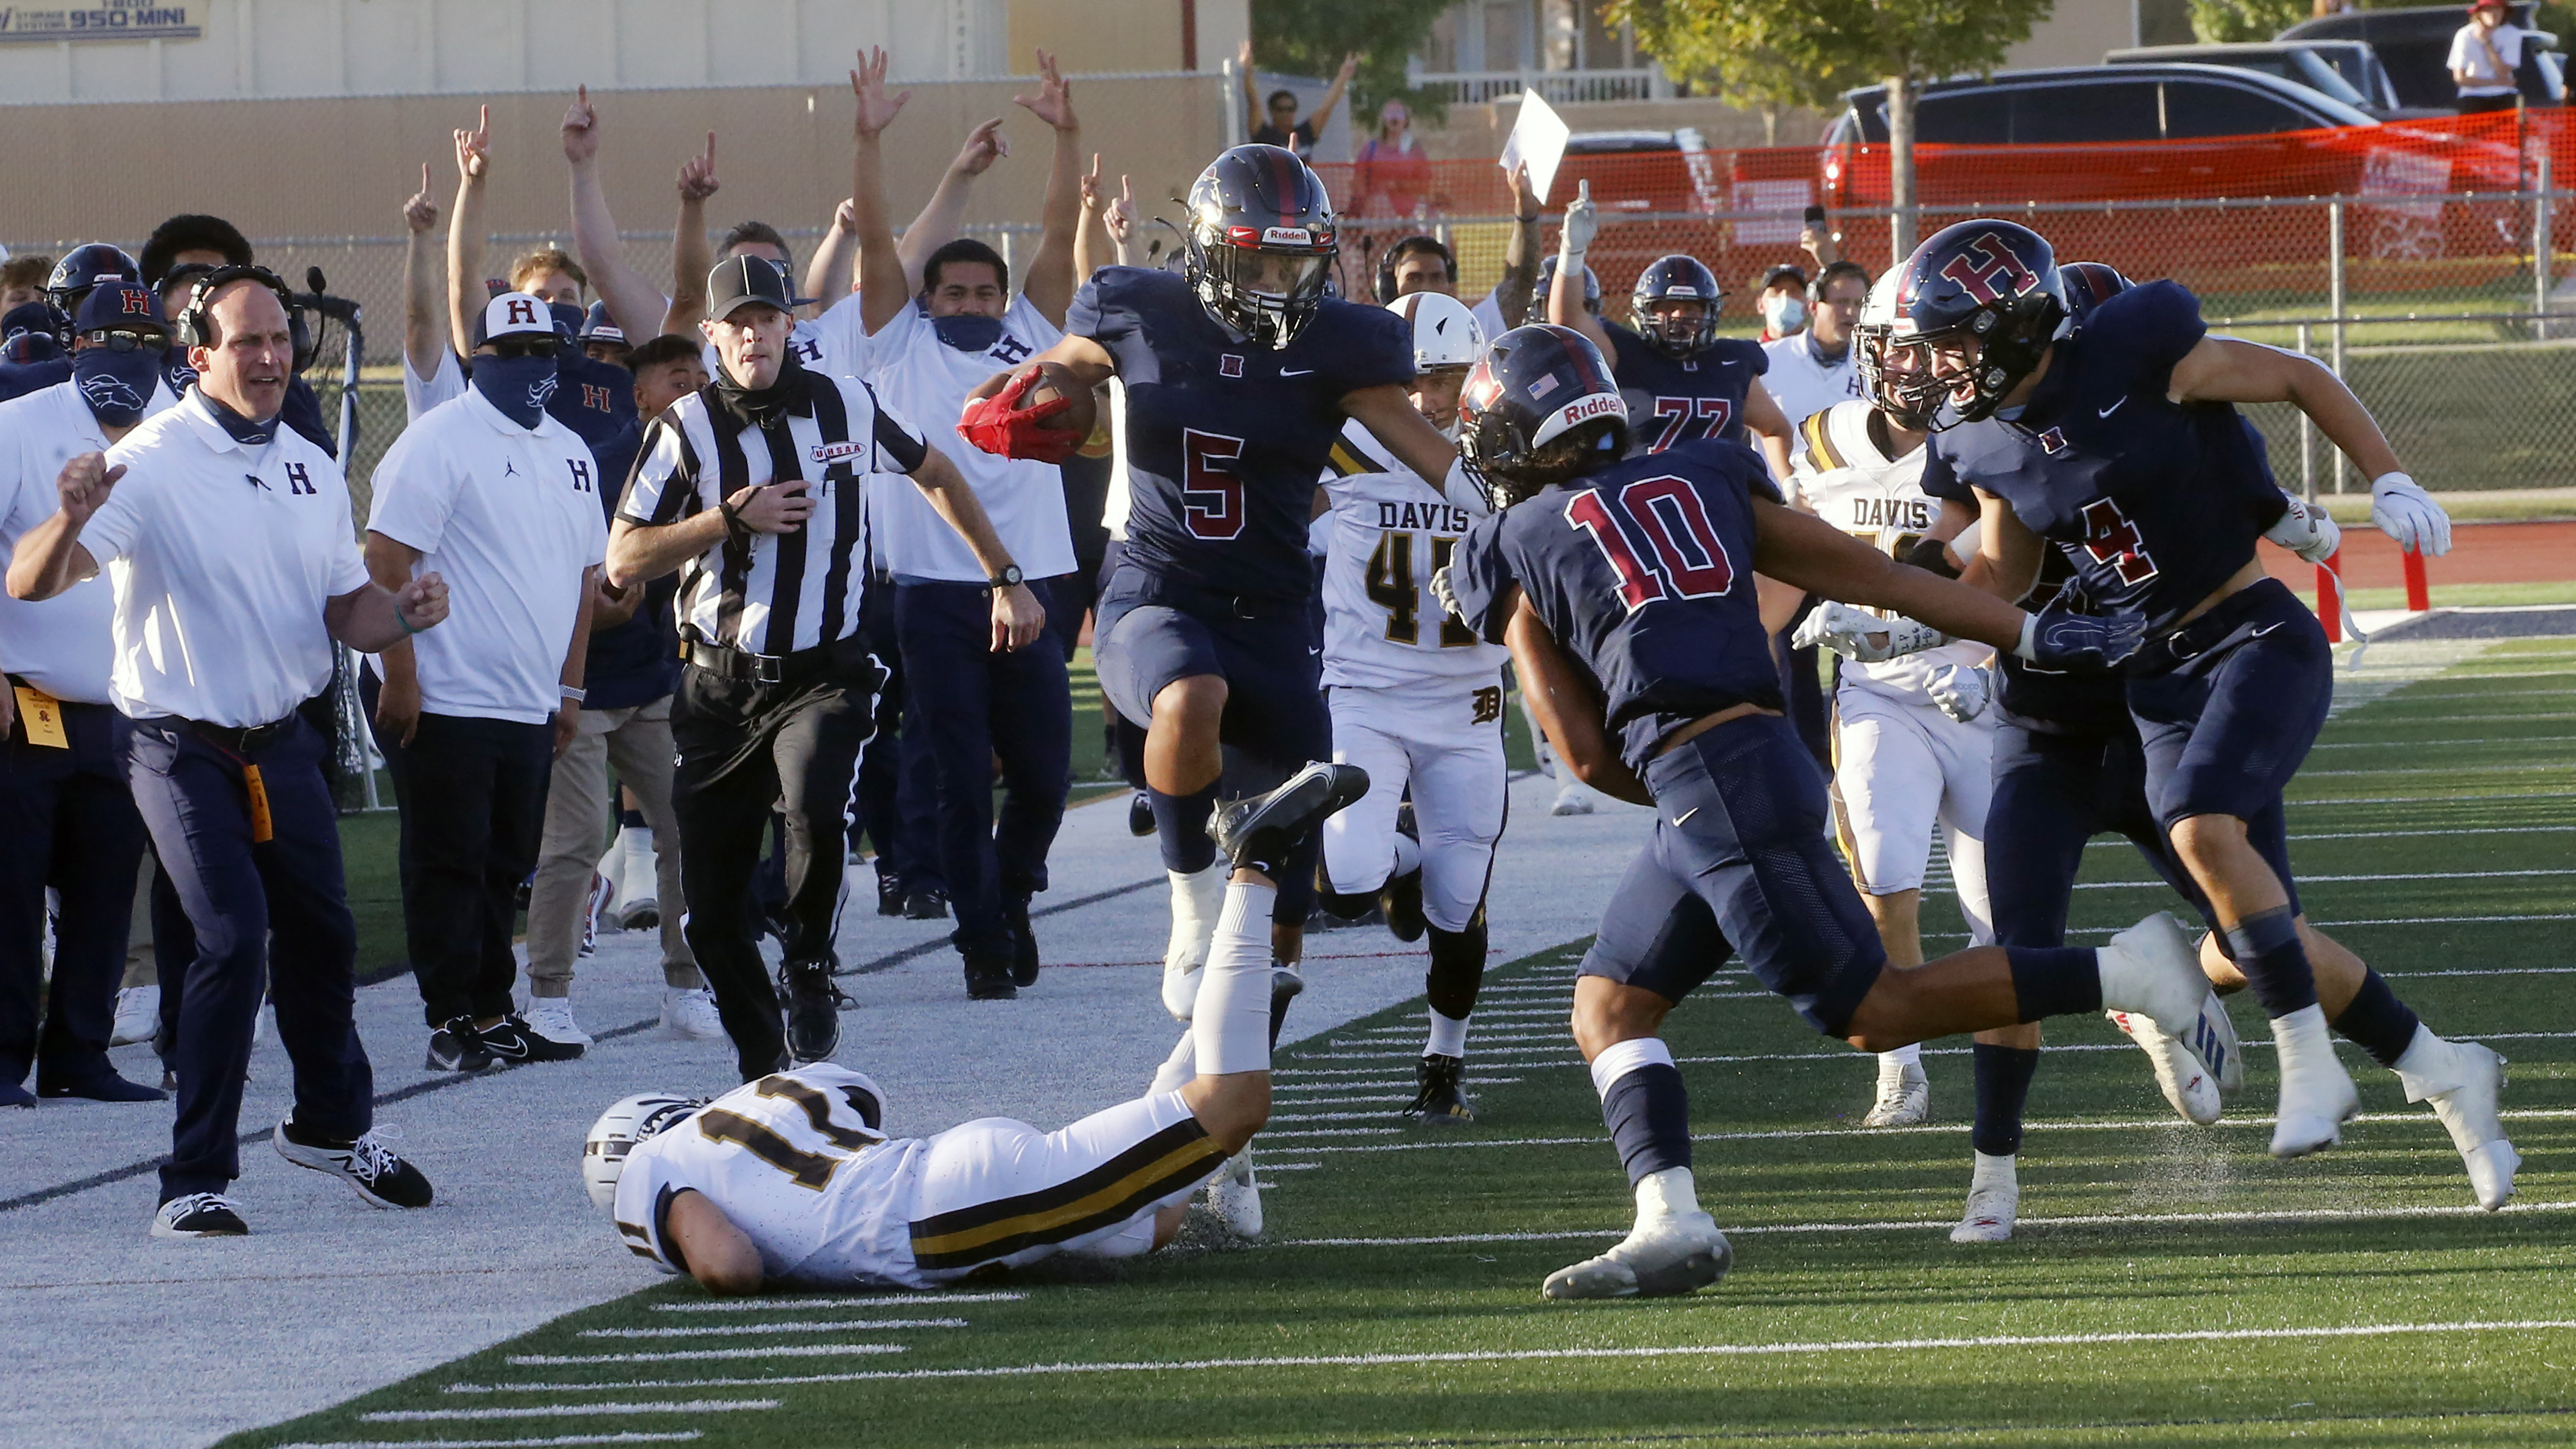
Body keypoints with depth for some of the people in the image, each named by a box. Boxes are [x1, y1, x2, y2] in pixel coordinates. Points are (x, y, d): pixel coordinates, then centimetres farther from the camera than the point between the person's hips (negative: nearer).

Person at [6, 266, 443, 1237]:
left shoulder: (310, 468, 9)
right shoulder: (152, 463, -14)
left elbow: (341, 608, 17)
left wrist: (403, 613, -6)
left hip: (282, 744, 6)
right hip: (185, 748, -6)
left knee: (321, 934, 14)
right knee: (234, 937, -17)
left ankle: (333, 1124, 38)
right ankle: (195, 1183, -11)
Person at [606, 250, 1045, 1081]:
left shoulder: (847, 407, 2)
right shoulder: (687, 429, -2)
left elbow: (937, 476, 20)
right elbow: (622, 562, -5)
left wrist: (1006, 579, 22)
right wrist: (731, 520, -14)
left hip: (824, 676, -1)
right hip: (720, 688, 1)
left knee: (817, 805, -32)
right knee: (712, 911, -1)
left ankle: (809, 968, -6)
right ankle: (761, 1066, 19)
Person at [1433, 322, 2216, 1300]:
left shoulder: (1515, 552, 9)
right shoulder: (1701, 480, 22)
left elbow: (1586, 754, 8)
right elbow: (1874, 577, 17)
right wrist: (2032, 634, 18)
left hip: (1704, 779, -7)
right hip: (1772, 751, 7)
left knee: (1873, 1012, -2)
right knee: (1608, 1006, 12)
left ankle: (2121, 975, -10)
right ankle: (1669, 1221, -5)